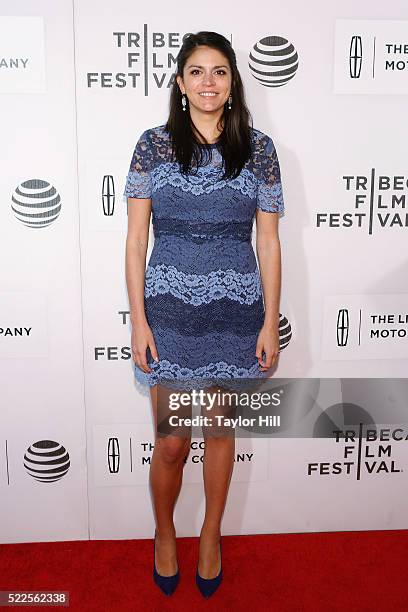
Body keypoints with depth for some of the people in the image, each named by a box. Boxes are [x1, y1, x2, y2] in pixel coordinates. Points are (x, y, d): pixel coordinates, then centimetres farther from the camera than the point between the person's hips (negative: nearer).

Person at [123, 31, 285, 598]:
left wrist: (271, 322, -1)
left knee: (220, 430, 15)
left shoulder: (258, 148, 2)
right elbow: (136, 237, -1)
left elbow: (269, 241, 2)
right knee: (171, 442, 6)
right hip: (169, 307, -1)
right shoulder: (154, 144, -1)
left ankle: (211, 537, 38)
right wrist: (138, 319, -7)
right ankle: (165, 535, 36)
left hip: (235, 309, 1)